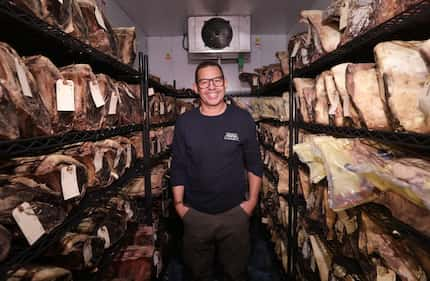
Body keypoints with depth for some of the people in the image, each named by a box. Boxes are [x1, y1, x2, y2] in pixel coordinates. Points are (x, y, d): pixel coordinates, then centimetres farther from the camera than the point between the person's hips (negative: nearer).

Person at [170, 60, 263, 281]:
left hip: (235, 212, 0)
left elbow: (254, 164, 0)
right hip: (194, 213, 1)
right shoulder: (184, 122, -3)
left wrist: (252, 200, -3)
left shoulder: (243, 119, -6)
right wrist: (178, 203, -1)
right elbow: (178, 167, 1)